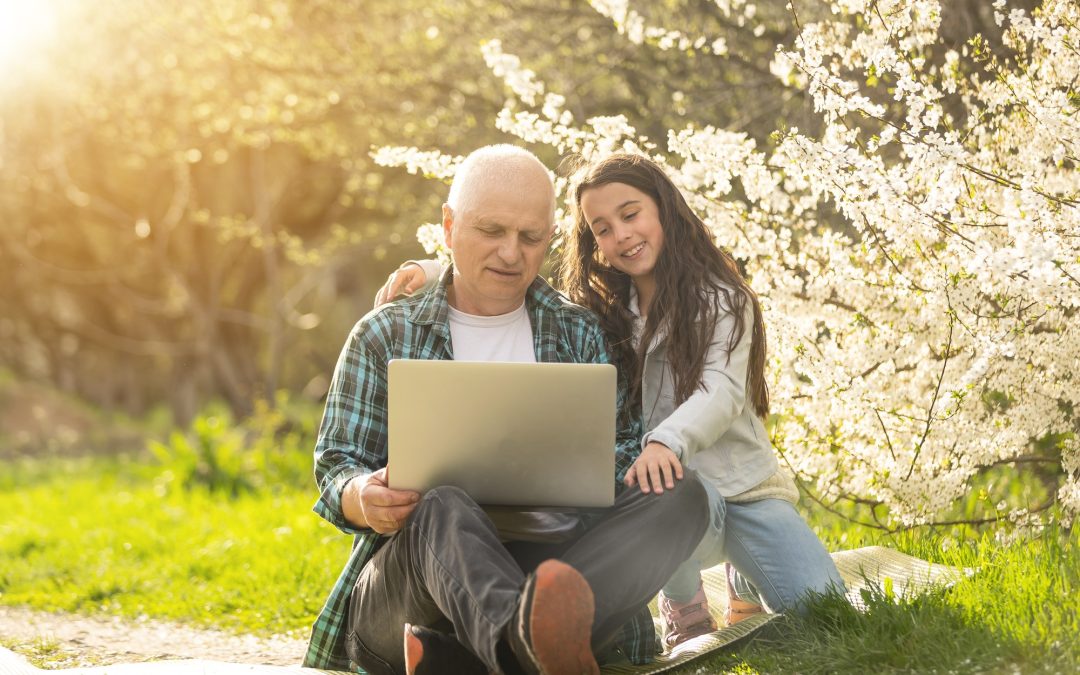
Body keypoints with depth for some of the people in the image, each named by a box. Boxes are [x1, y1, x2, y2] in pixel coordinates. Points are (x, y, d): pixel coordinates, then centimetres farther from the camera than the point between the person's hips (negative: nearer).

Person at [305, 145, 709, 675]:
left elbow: (620, 451, 13)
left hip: (558, 563, 2)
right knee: (441, 509, -36)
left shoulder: (581, 333, 19)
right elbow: (335, 464, 9)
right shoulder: (384, 336, 15)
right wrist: (366, 498, -17)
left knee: (682, 497, -25)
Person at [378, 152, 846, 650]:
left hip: (745, 490, 0)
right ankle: (684, 609, -7)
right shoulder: (598, 311, 9)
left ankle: (745, 581, 13)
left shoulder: (721, 299, -2)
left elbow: (722, 391, -21)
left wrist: (667, 441, -42)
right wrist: (432, 272, -15)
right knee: (665, 495, -38)